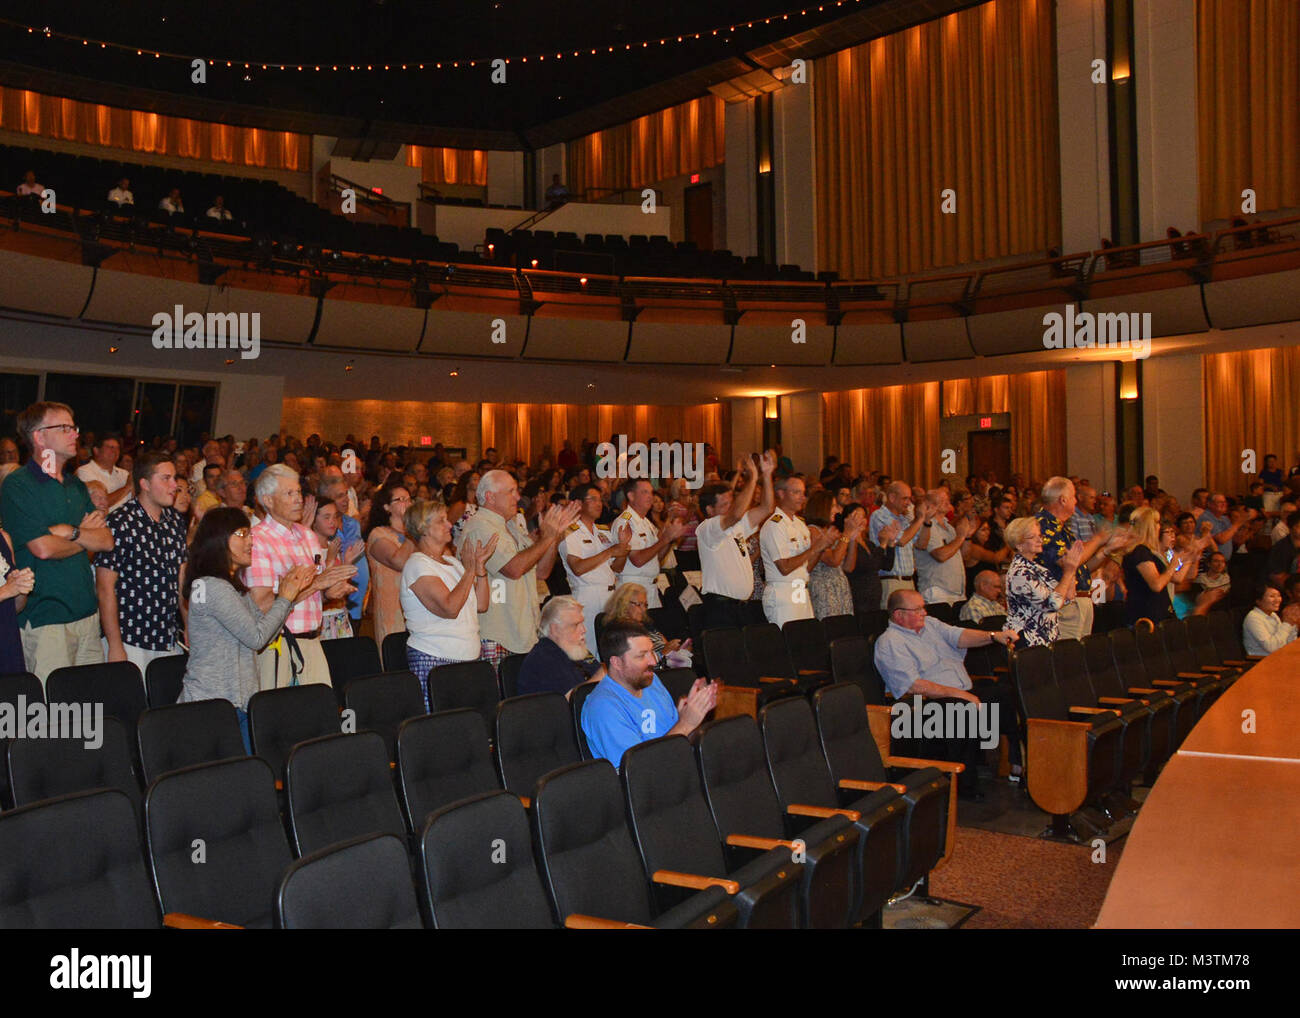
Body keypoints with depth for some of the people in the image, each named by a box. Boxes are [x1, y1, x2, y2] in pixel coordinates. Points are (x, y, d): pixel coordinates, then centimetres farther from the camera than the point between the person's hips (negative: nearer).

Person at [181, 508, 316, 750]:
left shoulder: (235, 586, 17)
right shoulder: (213, 587, -15)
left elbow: (265, 634, 14)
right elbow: (257, 637, -15)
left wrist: (289, 596, 5)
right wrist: (285, 598, -4)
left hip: (237, 701, 9)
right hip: (215, 702, -9)